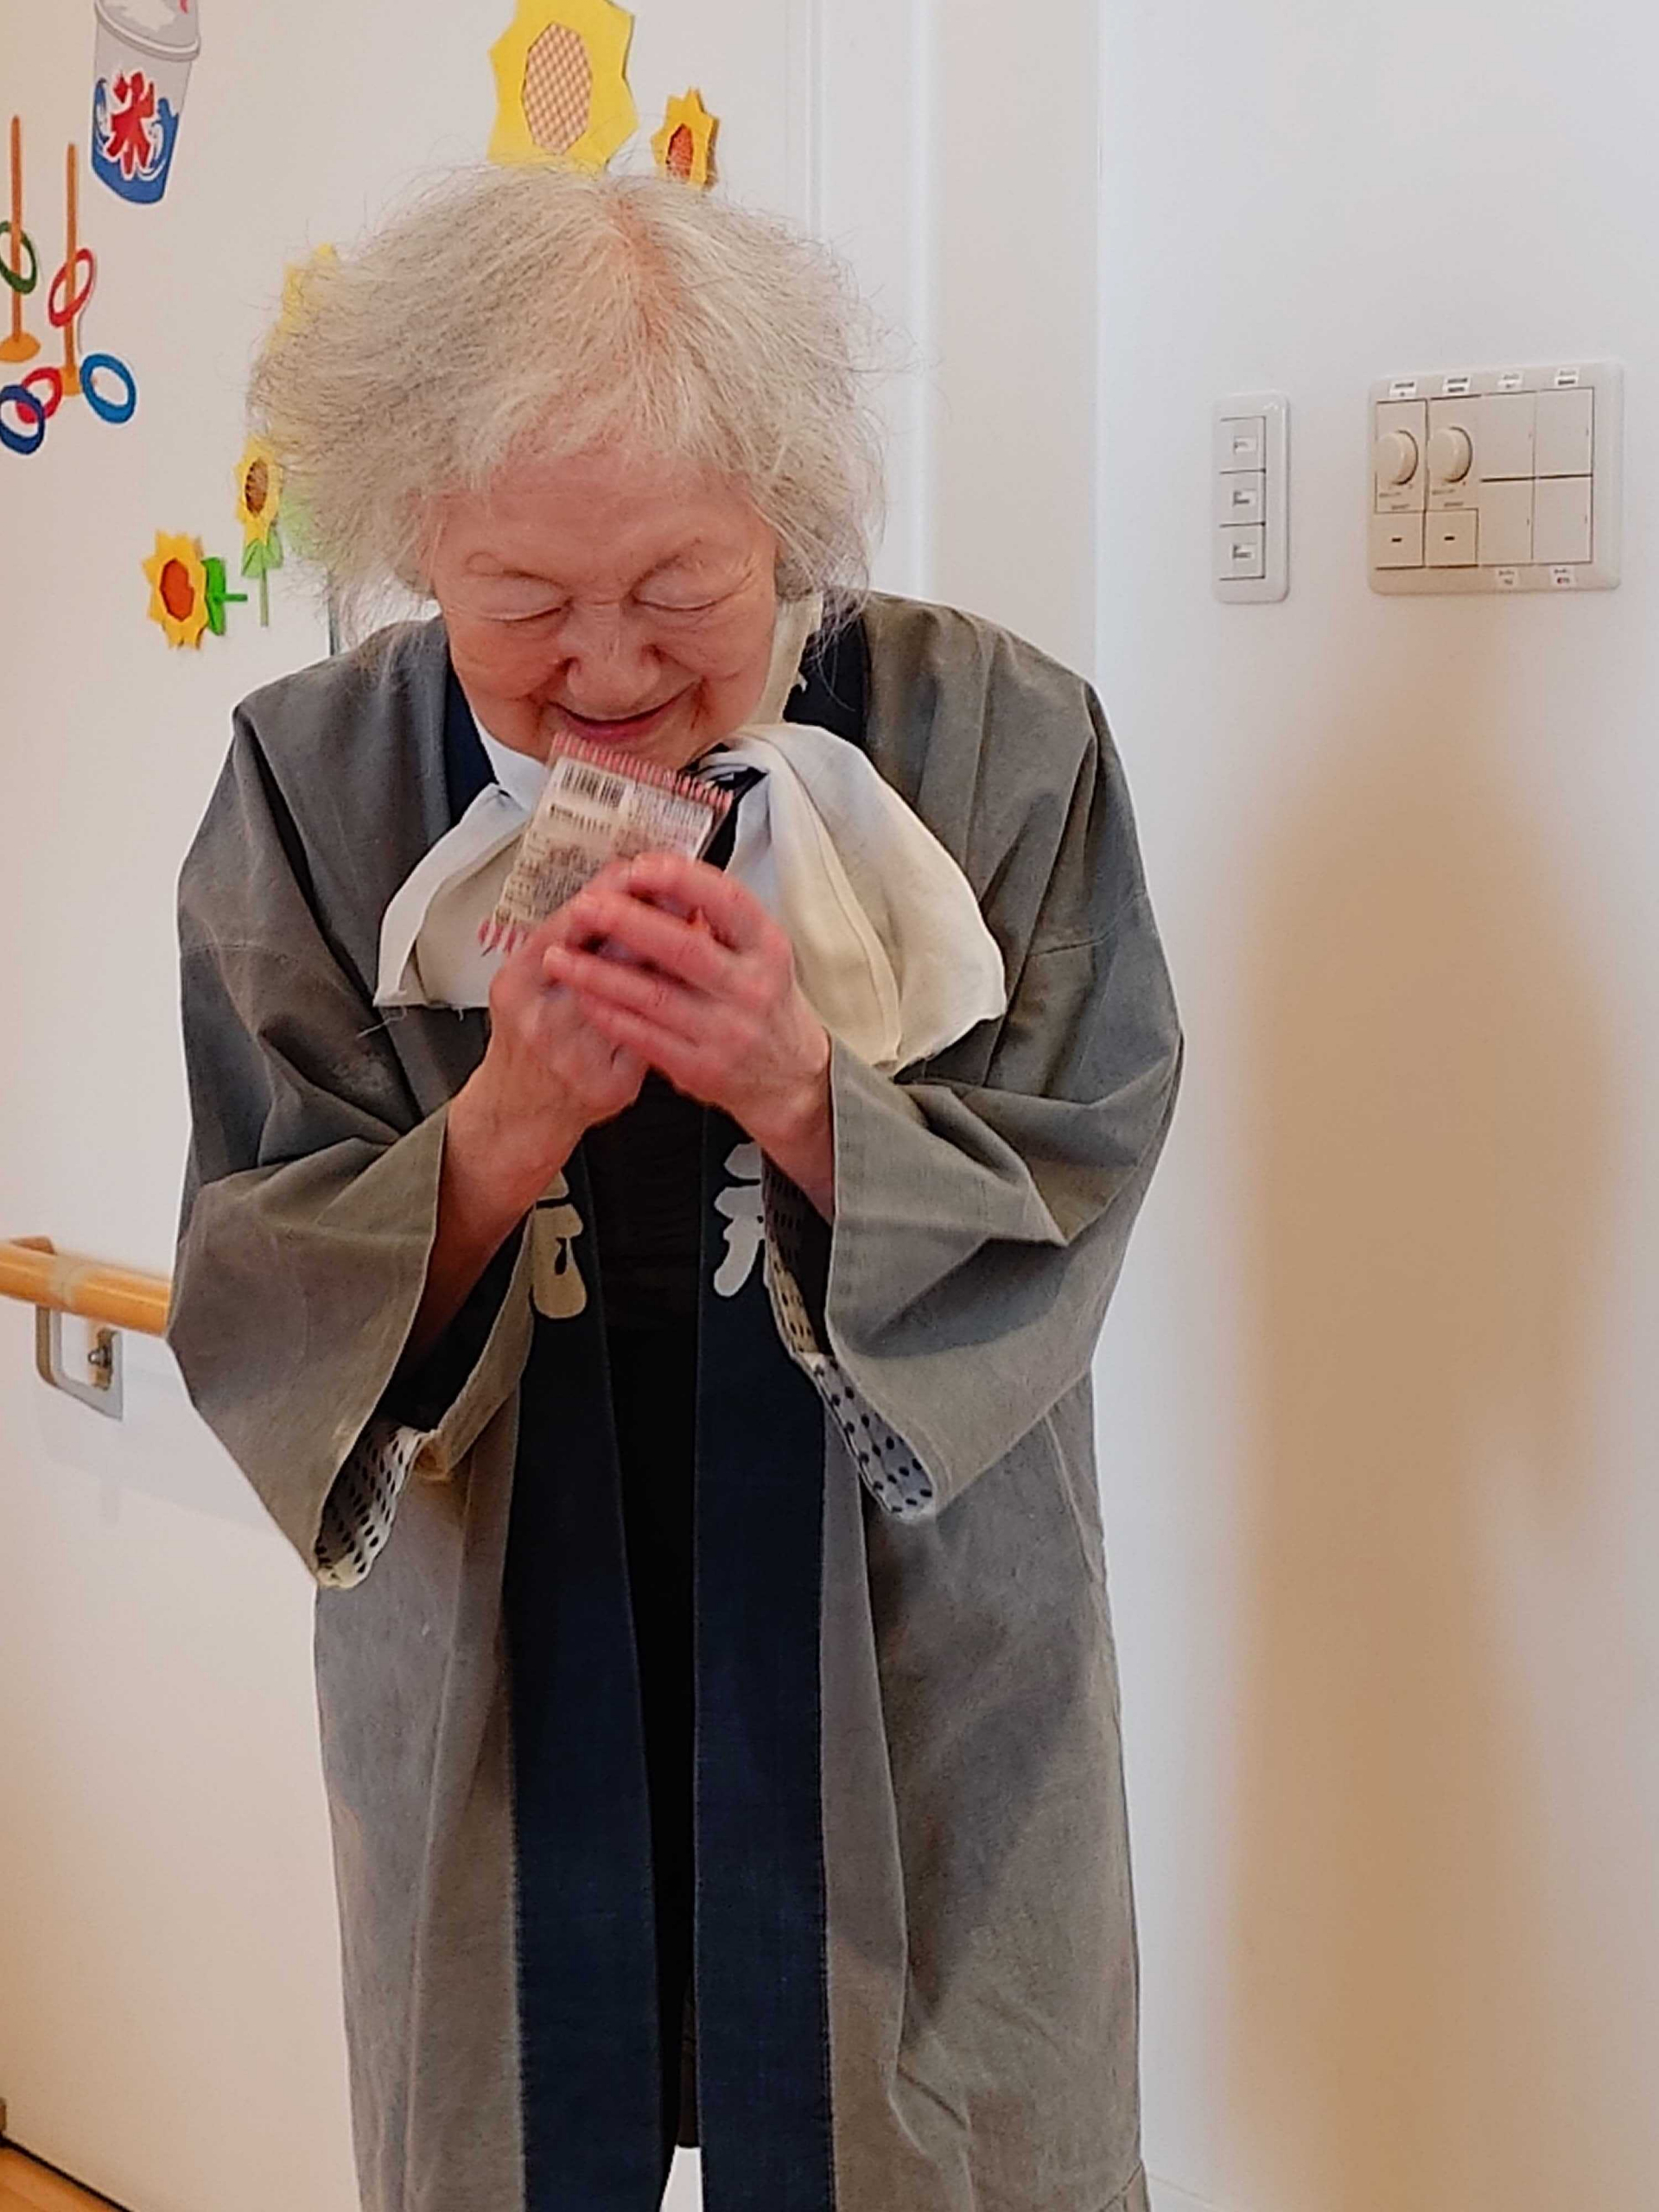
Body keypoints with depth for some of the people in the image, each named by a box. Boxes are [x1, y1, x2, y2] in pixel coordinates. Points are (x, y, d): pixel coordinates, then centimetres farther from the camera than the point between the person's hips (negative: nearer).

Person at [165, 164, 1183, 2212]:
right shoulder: (311, 783, -9)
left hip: (912, 1689, -1)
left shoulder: (998, 738, -12)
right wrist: (508, 1126, -27)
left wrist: (799, 1091, -28)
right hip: (498, 1685, 1)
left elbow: (1063, 1229, -10)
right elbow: (247, 1325, -9)